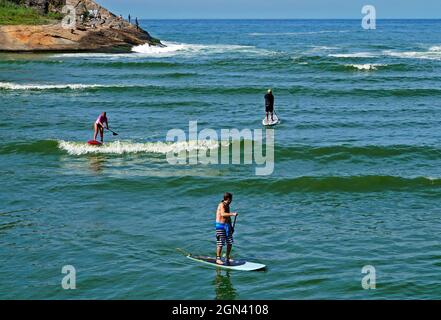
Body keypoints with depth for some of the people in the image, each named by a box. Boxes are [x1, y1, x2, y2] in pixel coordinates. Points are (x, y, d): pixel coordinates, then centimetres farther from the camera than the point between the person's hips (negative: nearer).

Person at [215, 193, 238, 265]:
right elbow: (223, 214, -32)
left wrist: (231, 226, 25)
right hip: (220, 225, -9)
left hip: (227, 225, 9)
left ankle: (227, 258, 19)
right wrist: (232, 214, -39)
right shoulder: (222, 205, -14)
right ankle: (218, 259, -1)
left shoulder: (227, 205, 15)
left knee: (230, 243, 8)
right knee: (220, 243, -8)